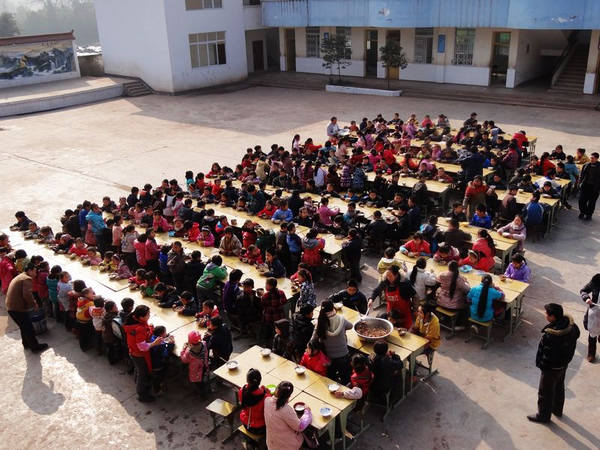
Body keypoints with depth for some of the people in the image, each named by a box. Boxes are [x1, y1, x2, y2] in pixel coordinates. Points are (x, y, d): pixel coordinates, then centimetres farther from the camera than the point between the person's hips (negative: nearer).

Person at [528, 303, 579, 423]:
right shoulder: (570, 324, -15)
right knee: (559, 387, 29)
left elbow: (547, 355, -30)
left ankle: (543, 416, 33)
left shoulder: (552, 336, -39)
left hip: (552, 368, -8)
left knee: (545, 392, 14)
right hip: (564, 363, 8)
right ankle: (557, 409, 51)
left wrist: (541, 364, -11)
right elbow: (576, 334, 6)